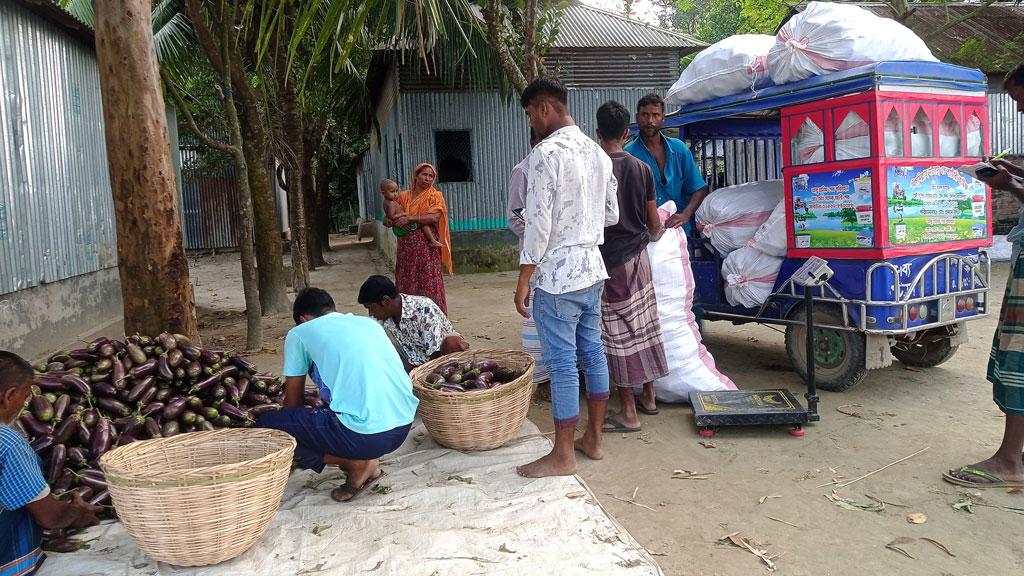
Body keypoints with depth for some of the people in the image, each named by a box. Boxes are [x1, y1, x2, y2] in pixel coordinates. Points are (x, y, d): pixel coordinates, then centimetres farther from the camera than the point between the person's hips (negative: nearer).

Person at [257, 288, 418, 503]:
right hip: (404, 427, 7)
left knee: (266, 425, 7)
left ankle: (357, 464, 1)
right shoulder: (370, 323, 21)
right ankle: (363, 458, 14)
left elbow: (293, 402, 15)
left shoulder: (299, 333, 7)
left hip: (367, 435, -7)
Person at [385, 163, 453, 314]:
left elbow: (434, 217, -14)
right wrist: (388, 221, -8)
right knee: (406, 282, 3)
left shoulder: (435, 196, 3)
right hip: (406, 246, 4)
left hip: (427, 246, -3)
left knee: (428, 281, -6)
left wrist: (410, 218, -18)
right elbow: (390, 215, 16)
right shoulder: (404, 196, 12)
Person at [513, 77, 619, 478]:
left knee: (562, 362, -1)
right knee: (592, 352, 14)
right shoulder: (597, 153, 11)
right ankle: (593, 439, 27)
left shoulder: (546, 154, -16)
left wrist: (523, 280, -12)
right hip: (592, 270, 9)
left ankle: (563, 456, 10)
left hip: (557, 277, -8)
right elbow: (611, 214, 17)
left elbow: (538, 224, -19)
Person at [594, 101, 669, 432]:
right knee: (644, 327, 15)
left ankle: (628, 413, 3)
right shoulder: (642, 169, 3)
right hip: (638, 257, 6)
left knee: (618, 334, -1)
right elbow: (654, 223, 8)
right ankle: (648, 397, 27)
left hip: (610, 261, -5)